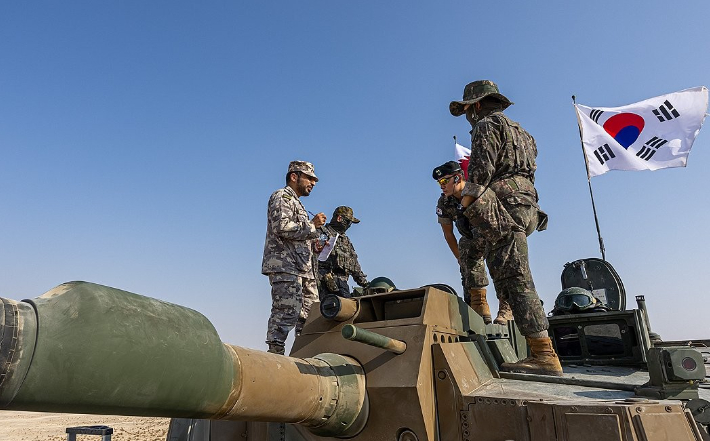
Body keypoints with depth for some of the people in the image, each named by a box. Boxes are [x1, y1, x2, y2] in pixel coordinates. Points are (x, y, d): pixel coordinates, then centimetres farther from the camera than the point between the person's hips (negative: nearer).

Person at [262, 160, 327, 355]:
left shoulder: (296, 202, 28)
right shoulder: (282, 197, -2)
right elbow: (282, 228, -19)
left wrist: (314, 244, 11)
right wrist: (312, 225, -12)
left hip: (303, 269, 10)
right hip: (285, 267, -10)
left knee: (310, 313, 9)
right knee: (287, 312, -13)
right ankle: (275, 352, -9)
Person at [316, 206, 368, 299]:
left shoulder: (346, 240, 26)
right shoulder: (322, 232, 3)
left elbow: (355, 265, 27)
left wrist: (364, 283, 22)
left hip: (342, 282, 7)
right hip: (325, 280, -7)